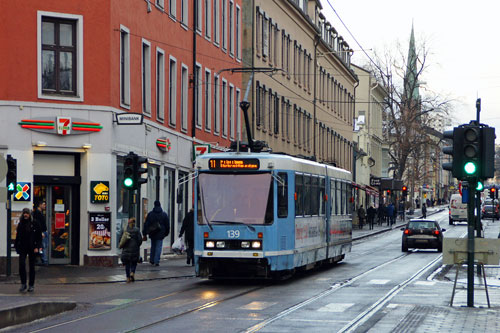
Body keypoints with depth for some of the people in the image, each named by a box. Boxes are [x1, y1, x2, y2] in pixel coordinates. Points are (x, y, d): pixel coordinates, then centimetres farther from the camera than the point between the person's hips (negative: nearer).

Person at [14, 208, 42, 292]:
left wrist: (37, 247, -9)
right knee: (22, 264, -12)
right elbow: (17, 236, 13)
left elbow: (39, 236, -1)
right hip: (23, 248, 2)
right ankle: (23, 284, -3)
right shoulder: (21, 224, 8)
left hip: (32, 248, -2)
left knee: (32, 266, 5)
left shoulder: (34, 223, -2)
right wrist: (17, 246, 6)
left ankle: (31, 285, 14)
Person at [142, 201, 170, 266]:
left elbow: (146, 224, 1)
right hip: (160, 234, -2)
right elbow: (167, 225, 4)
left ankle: (152, 260, 24)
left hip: (152, 234, 2)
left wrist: (144, 234, 5)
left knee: (153, 246, 17)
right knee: (159, 247, -1)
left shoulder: (150, 214, 1)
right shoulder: (164, 214, 0)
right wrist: (166, 233, 14)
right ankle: (156, 261, -7)